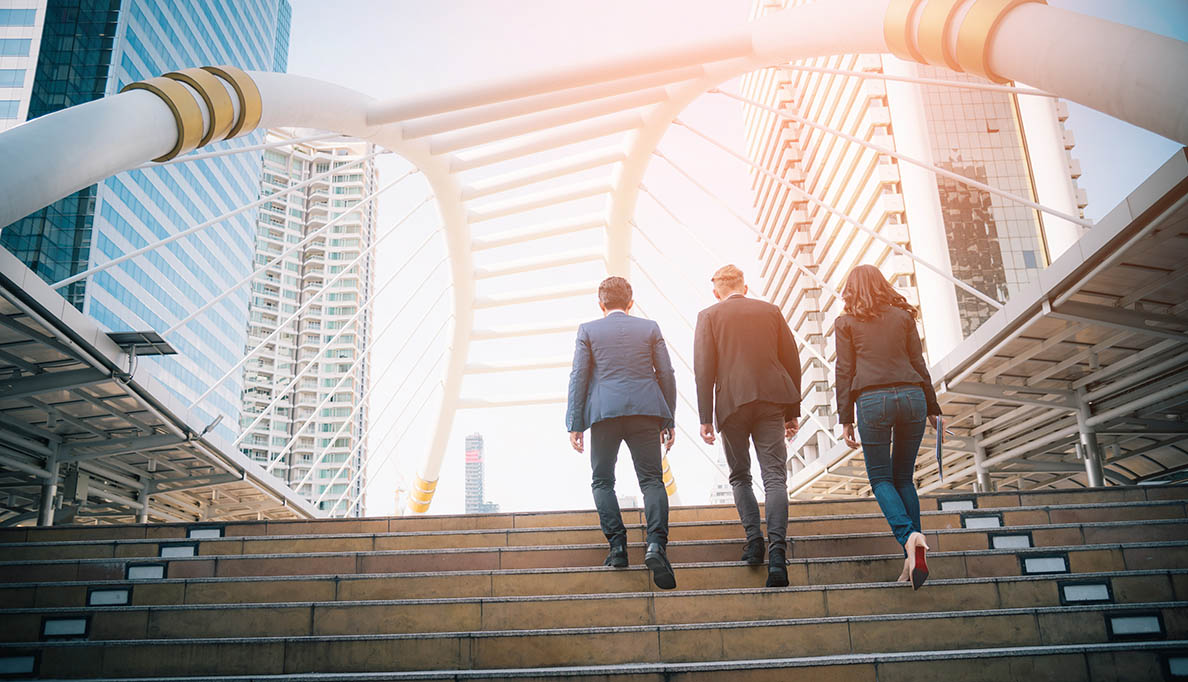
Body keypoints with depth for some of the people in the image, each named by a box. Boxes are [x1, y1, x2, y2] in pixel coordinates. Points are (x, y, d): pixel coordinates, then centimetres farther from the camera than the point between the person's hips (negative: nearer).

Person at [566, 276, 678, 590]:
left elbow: (578, 378, 3)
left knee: (602, 481, 13)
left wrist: (575, 424, 4)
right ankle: (656, 543, -16)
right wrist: (668, 420, 14)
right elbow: (666, 374, 9)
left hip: (604, 412, -1)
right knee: (651, 479, 2)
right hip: (645, 411, 1)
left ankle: (617, 544, 4)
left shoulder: (588, 330, 8)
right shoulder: (650, 328, 11)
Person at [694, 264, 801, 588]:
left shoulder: (709, 315, 5)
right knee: (775, 476, -3)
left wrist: (706, 418, -2)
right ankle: (777, 547, -19)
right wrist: (793, 411, 16)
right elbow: (791, 361, 12)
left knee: (739, 476, 16)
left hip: (732, 403, -1)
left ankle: (754, 538, 4)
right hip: (771, 402, 1)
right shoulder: (771, 311, 12)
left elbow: (704, 369, -2)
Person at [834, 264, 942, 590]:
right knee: (904, 477, 12)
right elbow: (919, 363, 11)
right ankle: (915, 557, 4)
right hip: (911, 396, 3)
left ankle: (909, 536, -19)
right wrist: (932, 407, 16)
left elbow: (844, 372, 3)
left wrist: (845, 420, 5)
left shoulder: (846, 323, 7)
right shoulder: (903, 316, 13)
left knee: (881, 478, 7)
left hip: (872, 401, -3)